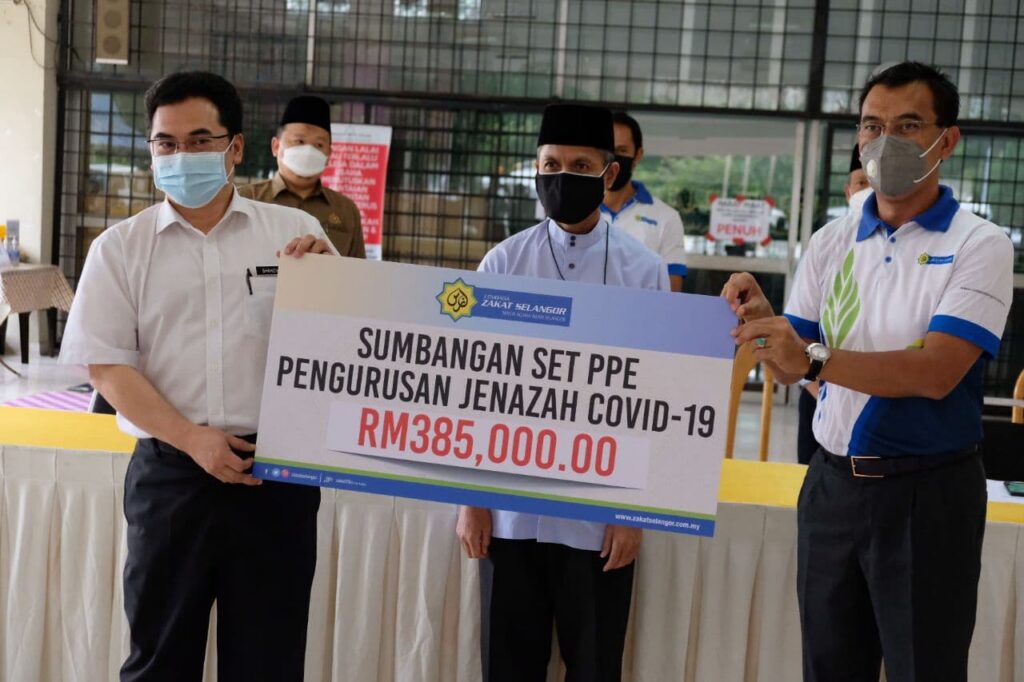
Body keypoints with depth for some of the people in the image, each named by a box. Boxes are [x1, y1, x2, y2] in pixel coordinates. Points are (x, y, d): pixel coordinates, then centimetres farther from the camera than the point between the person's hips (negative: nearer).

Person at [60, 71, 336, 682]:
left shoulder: (295, 232, 4)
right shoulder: (121, 247, 4)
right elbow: (107, 366, -2)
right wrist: (192, 439, -13)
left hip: (278, 470, 0)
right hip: (171, 472, 0)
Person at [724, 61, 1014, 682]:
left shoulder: (979, 245, -9)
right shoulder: (832, 242, 6)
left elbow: (935, 372, -21)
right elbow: (792, 368, 5)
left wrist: (814, 359, -32)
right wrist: (763, 324, -17)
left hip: (928, 493, -5)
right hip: (832, 483, 5)